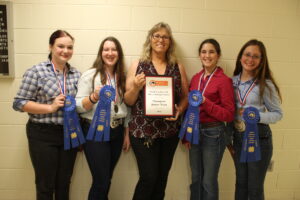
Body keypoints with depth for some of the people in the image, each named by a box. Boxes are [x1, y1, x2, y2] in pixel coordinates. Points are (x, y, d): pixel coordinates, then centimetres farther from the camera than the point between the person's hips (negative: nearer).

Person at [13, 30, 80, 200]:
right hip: (43, 135, -4)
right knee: (45, 186, 7)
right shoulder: (36, 72, -7)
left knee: (64, 184, 16)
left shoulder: (76, 74, 7)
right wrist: (50, 107, -17)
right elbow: (19, 103, -9)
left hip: (69, 134, 4)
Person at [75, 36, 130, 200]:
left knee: (106, 180, 14)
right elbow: (78, 107, -10)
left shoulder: (121, 77, 8)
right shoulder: (90, 75, -7)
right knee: (101, 182, -2)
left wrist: (127, 133, 13)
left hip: (117, 131, 5)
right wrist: (94, 97, -29)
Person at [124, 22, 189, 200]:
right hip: (143, 131, -3)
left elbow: (185, 96, 10)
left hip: (170, 131, 3)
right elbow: (128, 101, 0)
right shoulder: (138, 65, 1)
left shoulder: (178, 67, 7)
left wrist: (180, 109, -10)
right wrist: (136, 87, -19)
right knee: (149, 177, -3)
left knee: (162, 178, 12)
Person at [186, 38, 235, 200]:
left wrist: (205, 103, -22)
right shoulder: (195, 78, 7)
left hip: (213, 134, -5)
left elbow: (229, 115, -11)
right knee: (196, 179, 17)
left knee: (209, 181, 7)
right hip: (194, 132, 5)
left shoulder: (224, 80, -11)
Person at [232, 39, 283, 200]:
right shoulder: (233, 81, 2)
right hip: (238, 137, 4)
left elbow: (278, 114, -5)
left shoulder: (265, 84, -11)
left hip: (259, 137, -4)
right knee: (240, 184, 19)